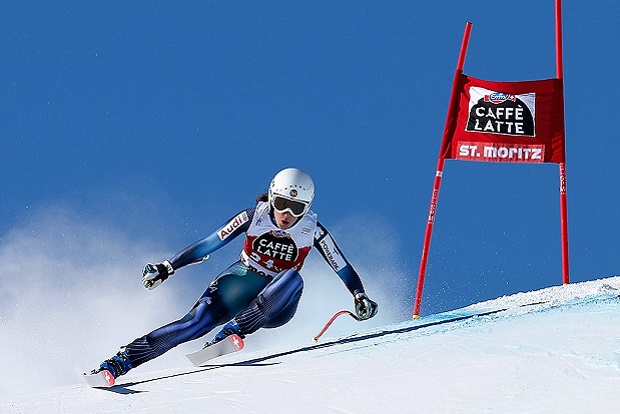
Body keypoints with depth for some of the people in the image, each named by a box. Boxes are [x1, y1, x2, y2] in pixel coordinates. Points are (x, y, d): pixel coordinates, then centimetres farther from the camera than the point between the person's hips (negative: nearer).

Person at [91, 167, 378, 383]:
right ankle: (118, 362, -30)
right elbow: (209, 244, -7)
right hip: (238, 286, 0)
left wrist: (360, 297, -21)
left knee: (293, 277, -35)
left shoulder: (312, 231, -9)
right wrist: (167, 268, -10)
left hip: (274, 305, 0)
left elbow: (343, 268, -3)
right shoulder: (255, 217, -9)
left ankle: (235, 330, -38)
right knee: (197, 322, -27)